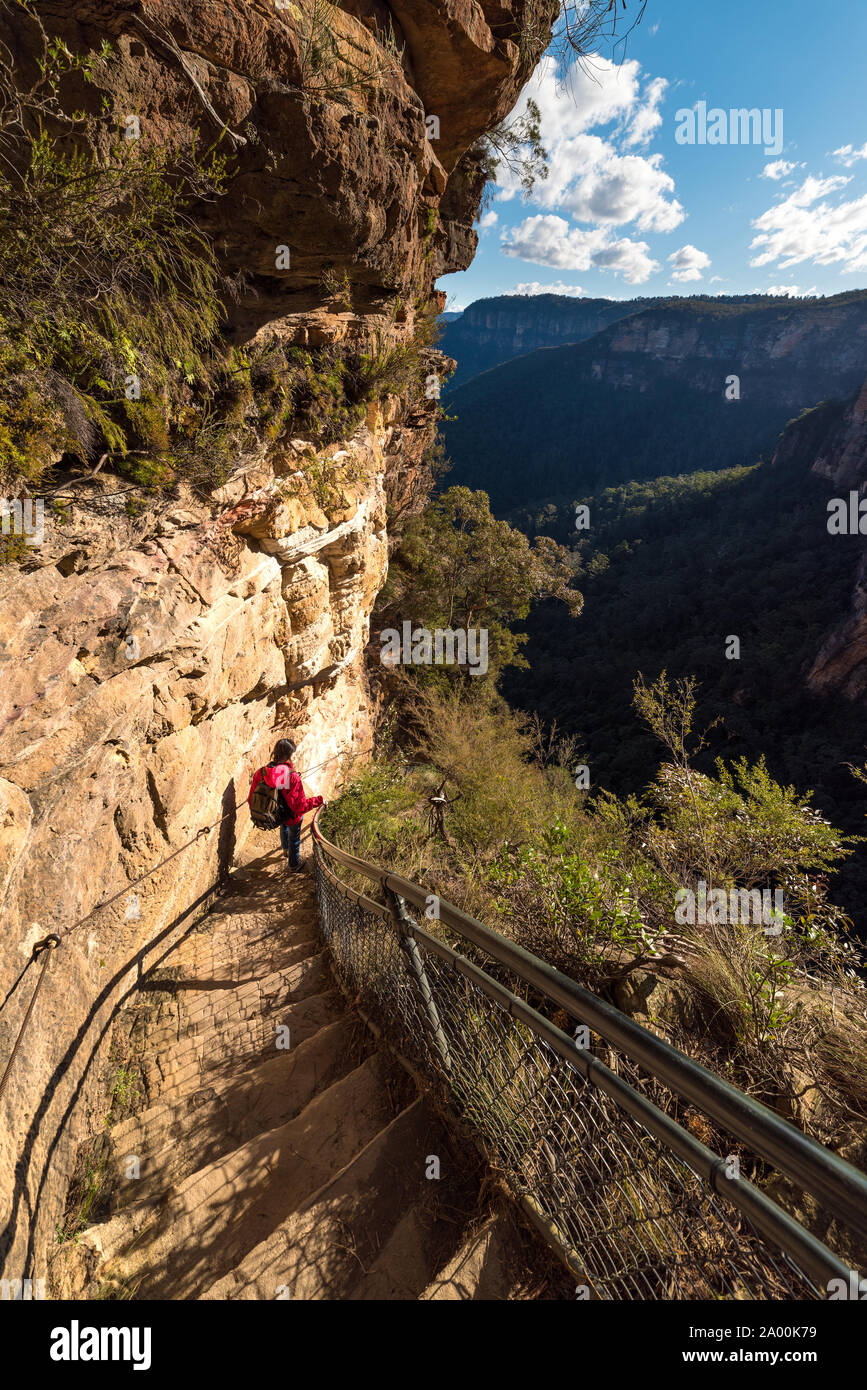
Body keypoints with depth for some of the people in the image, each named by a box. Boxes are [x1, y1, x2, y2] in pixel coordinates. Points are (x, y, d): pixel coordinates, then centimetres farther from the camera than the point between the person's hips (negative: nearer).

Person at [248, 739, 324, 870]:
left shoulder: (261, 773, -20)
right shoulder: (292, 777, -35)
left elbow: (252, 800, -9)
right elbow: (300, 806, -30)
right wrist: (318, 800, -16)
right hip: (291, 817, -5)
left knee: (283, 827, 39)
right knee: (294, 839, 25)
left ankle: (286, 849, 66)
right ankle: (294, 863, 51)